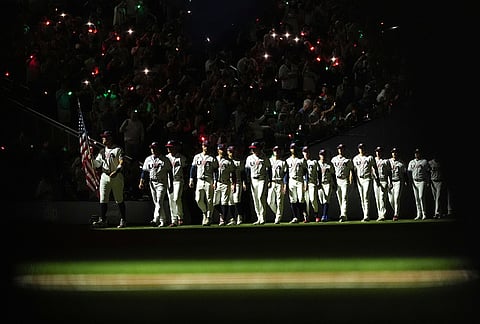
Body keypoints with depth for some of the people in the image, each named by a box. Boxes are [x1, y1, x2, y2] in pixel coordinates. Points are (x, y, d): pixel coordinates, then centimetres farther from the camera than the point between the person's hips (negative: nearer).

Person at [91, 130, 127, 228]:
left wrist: (116, 171, -29)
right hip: (105, 176, 5)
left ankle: (123, 220, 5)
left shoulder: (118, 149, -2)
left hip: (116, 176, -5)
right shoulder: (102, 151, 16)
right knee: (103, 200, -1)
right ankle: (103, 220, 0)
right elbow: (97, 164, 13)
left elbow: (121, 162, -13)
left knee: (119, 200, -1)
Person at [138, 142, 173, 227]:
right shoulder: (148, 159, 12)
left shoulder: (165, 160, 0)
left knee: (159, 202, -15)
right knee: (156, 203, 6)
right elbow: (144, 171, 11)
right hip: (152, 183, 5)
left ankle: (156, 220, -25)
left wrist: (171, 186, -1)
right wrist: (141, 182, -2)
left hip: (161, 183, -5)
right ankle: (163, 220, 13)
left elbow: (170, 173, 2)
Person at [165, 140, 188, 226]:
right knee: (171, 201, 1)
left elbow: (184, 171, 2)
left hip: (178, 180, -5)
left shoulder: (182, 157, 0)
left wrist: (184, 183, -2)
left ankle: (180, 217, -1)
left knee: (177, 199, -17)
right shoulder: (166, 157, 12)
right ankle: (174, 220, 4)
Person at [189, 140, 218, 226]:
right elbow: (193, 168, 13)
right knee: (198, 200, -2)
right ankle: (205, 212, 24)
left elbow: (216, 170, 2)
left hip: (209, 181, -3)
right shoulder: (197, 157, 11)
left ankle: (208, 218, 0)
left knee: (209, 201, -5)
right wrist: (191, 180, 4)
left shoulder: (212, 158, 3)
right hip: (199, 180, 3)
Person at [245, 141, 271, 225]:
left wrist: (269, 180, -2)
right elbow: (247, 170, 13)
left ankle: (262, 217, -14)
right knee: (255, 200, 3)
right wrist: (247, 181, 5)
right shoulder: (249, 158, 10)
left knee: (261, 197, -17)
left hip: (262, 180, -4)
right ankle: (259, 218, 9)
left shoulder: (264, 158, 0)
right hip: (253, 180, 4)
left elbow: (269, 169, 4)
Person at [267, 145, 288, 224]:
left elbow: (285, 173, -1)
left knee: (279, 201, -6)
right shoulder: (269, 161, 15)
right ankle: (277, 213, 19)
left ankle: (278, 218, -3)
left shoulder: (283, 162, 5)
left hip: (280, 183, -3)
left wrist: (285, 185, -10)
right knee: (270, 201, -4)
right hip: (271, 183, 3)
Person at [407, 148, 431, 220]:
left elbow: (428, 172, 3)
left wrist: (428, 182, -4)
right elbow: (408, 171, 14)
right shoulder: (411, 162, 16)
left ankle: (424, 213, -9)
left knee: (421, 197, -14)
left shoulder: (424, 161, 4)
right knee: (416, 198, 4)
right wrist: (410, 181, 1)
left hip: (422, 181, -4)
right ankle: (419, 214, 7)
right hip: (414, 181, 4)